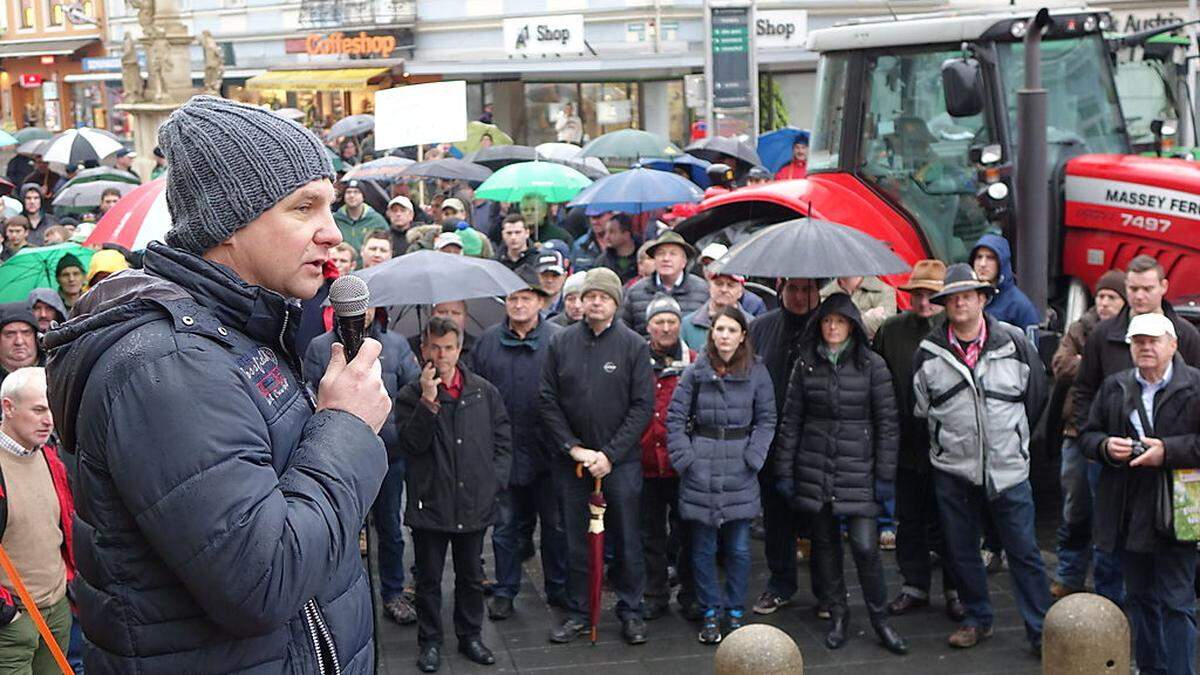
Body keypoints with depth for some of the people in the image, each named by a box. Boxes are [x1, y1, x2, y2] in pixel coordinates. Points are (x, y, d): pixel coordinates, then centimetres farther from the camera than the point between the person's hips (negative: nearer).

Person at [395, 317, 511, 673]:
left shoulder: (484, 391, 4)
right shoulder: (410, 396, -3)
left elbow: (503, 440, 10)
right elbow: (412, 443, -16)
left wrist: (494, 481, 0)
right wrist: (428, 400, -23)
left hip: (475, 505, 2)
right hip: (430, 504, -2)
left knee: (471, 576, 15)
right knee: (429, 579, 9)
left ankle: (470, 636, 29)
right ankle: (430, 641, 21)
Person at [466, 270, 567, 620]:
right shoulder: (487, 342, 6)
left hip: (547, 450, -2)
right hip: (502, 451, 2)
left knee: (555, 523, 9)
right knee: (506, 524, 10)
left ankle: (558, 588, 23)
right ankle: (504, 590, 21)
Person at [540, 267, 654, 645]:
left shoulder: (634, 345, -3)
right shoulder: (562, 343, 2)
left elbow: (643, 406, -6)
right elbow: (548, 401, 2)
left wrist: (610, 454, -12)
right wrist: (573, 447, -8)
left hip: (620, 461, -2)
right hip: (570, 460, 2)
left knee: (626, 539, 6)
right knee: (576, 539, 10)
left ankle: (630, 610, 20)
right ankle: (578, 611, 22)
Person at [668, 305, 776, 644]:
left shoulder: (756, 372, 1)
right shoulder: (695, 372, 1)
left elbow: (766, 420, 4)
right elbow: (675, 417, 2)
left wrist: (753, 457, -6)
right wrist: (684, 457, -5)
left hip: (739, 474, 0)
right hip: (700, 471, 0)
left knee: (738, 548, 5)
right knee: (703, 547, 6)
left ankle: (734, 611, 21)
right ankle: (710, 613, 19)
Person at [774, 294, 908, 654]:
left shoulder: (872, 365, -2)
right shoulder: (805, 364, 4)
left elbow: (887, 422, -1)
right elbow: (791, 419, 7)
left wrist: (885, 475, -5)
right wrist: (785, 469, 4)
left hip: (858, 470, -2)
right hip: (815, 470, 3)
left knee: (865, 546, -7)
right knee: (825, 544, 9)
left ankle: (880, 620, 10)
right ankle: (838, 616, 23)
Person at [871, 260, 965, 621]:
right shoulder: (891, 331, 2)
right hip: (906, 443, 3)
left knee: (947, 521, 8)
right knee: (909, 520, 14)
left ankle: (956, 589, 23)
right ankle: (914, 585, 28)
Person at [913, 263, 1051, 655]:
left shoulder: (1014, 343, -3)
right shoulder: (929, 352, -1)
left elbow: (1036, 398, 10)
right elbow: (921, 409, 12)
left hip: (1008, 468, -2)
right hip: (952, 471, 2)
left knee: (1024, 552, 0)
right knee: (961, 552, 11)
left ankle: (1041, 632, 8)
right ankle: (978, 619, 29)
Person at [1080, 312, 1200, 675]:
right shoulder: (1113, 387, 10)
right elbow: (1087, 435, 12)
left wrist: (1168, 450, -20)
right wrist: (1105, 446, -8)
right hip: (1127, 514, 5)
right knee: (1140, 598, 16)